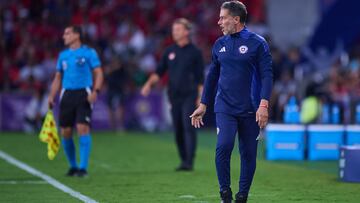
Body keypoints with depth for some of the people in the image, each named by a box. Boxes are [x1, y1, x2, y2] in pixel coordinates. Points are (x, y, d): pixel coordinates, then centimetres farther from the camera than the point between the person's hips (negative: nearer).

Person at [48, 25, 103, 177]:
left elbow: (98, 73, -3)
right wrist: (52, 96, 8)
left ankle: (83, 167, -12)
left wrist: (95, 91, -18)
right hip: (67, 95, 5)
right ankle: (73, 166, 19)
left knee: (83, 128, -15)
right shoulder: (63, 55, 14)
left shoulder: (89, 52, -1)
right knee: (65, 132, 3)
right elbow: (58, 77, 19)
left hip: (83, 94, -5)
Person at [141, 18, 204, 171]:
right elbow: (159, 72, 12)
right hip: (174, 96, 4)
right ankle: (183, 160, 16)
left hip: (189, 96, -4)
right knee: (178, 130, 5)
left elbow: (200, 78, 0)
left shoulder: (194, 52, 0)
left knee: (188, 127, -14)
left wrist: (200, 98, -4)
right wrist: (149, 83, -5)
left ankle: (189, 162, -16)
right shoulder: (169, 52, 11)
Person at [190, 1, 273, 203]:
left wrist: (264, 105, -17)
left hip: (250, 110, -2)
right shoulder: (220, 44, 10)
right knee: (223, 146, -17)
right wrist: (203, 105, 17)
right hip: (225, 108, 2)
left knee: (249, 154, 3)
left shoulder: (257, 43, -3)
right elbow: (212, 76, 18)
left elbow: (267, 75, -7)